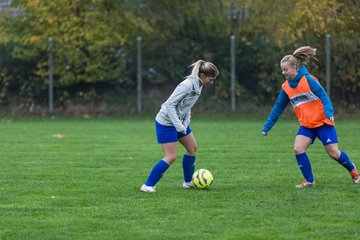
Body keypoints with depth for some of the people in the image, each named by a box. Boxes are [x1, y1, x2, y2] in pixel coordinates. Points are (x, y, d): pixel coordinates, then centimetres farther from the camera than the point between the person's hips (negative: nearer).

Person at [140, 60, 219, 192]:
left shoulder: (198, 86, 4)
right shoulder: (187, 85, -25)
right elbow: (170, 104, -26)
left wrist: (185, 124, -1)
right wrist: (178, 125, -27)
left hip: (179, 121, 10)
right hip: (166, 123, -10)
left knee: (192, 148, 15)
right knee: (171, 157, -11)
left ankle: (188, 182, 30)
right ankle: (148, 185, -6)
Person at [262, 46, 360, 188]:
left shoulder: (307, 79, -13)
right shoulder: (285, 87, 3)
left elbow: (323, 96, -18)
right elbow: (278, 108, 10)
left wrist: (329, 113, -34)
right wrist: (266, 127, 9)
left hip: (323, 122, -5)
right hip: (306, 125, 5)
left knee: (333, 153, -5)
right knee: (298, 149, -15)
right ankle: (309, 181, -3)